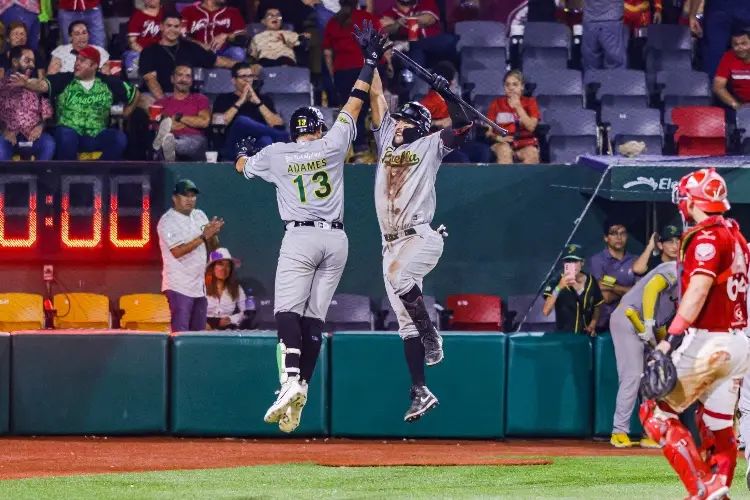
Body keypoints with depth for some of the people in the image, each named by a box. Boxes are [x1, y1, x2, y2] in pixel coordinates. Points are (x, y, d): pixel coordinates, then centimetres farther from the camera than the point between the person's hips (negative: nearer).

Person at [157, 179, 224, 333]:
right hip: (179, 287, -8)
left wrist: (212, 233, -10)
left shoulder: (200, 216, 12)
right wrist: (203, 236, -23)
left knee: (198, 332, 10)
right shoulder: (167, 221, -10)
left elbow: (213, 246, 12)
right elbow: (177, 252, -21)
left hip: (199, 286, 8)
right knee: (181, 333, -12)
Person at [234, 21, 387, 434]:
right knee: (314, 316, 2)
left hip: (300, 237, -3)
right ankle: (301, 392, -5)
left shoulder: (276, 155, 5)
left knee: (287, 310, -11)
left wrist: (246, 149, 46)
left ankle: (291, 381, -34)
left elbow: (242, 166, 24)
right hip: (336, 239, 3)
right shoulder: (331, 146, 6)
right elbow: (353, 106, 12)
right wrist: (370, 63, 19)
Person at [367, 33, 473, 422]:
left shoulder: (430, 146, 3)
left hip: (422, 238, -6)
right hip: (391, 243, 6)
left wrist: (447, 95, -19)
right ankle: (421, 392, 1)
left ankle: (432, 337, -19)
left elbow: (462, 127, -10)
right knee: (406, 322, 1)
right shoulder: (387, 141, 18)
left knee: (400, 277, -36)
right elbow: (377, 98, 18)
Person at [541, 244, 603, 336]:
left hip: (585, 335, 3)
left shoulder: (591, 282, 1)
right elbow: (545, 311, -20)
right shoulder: (556, 282, -9)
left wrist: (592, 327, -1)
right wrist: (559, 287, -28)